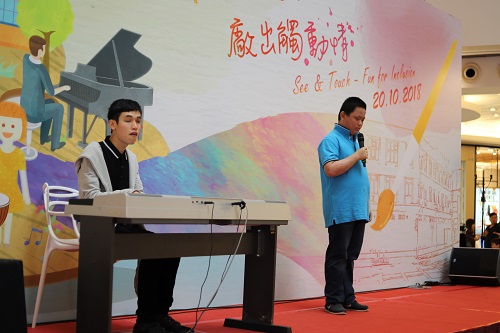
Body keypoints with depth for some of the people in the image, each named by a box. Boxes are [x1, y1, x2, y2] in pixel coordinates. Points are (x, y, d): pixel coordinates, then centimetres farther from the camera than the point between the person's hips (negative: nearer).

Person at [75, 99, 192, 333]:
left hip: (126, 225, 7)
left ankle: (160, 314, -9)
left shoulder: (131, 158, 15)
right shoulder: (92, 154, -7)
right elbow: (90, 198, -16)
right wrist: (129, 194, -24)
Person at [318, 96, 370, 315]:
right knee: (338, 255, -4)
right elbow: (331, 169, -22)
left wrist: (366, 205, 18)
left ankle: (348, 298, 16)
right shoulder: (331, 140, -7)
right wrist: (357, 156, -14)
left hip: (359, 211, 8)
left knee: (350, 256, 11)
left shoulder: (355, 141, 19)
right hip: (341, 211, -8)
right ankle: (333, 300, 2)